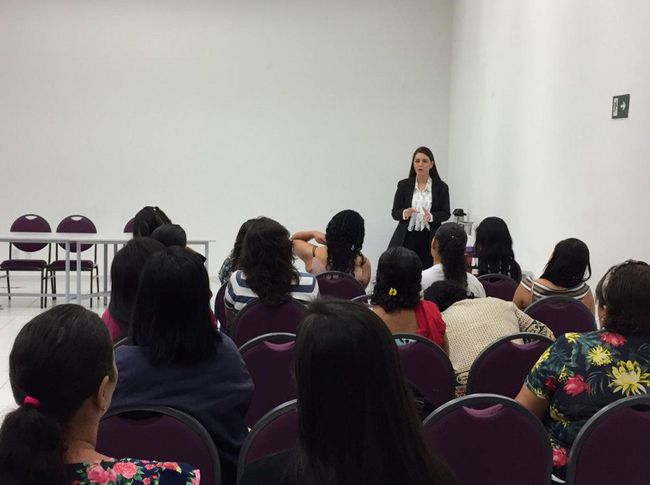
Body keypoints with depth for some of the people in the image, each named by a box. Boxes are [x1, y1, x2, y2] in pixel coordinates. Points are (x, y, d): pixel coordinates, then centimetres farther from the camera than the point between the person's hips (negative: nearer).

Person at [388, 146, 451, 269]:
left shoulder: (441, 187, 3)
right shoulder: (404, 185, 5)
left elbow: (446, 214, 4)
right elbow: (394, 213, 5)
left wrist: (431, 216, -16)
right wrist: (404, 213, -17)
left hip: (430, 240, 0)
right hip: (406, 239, 0)